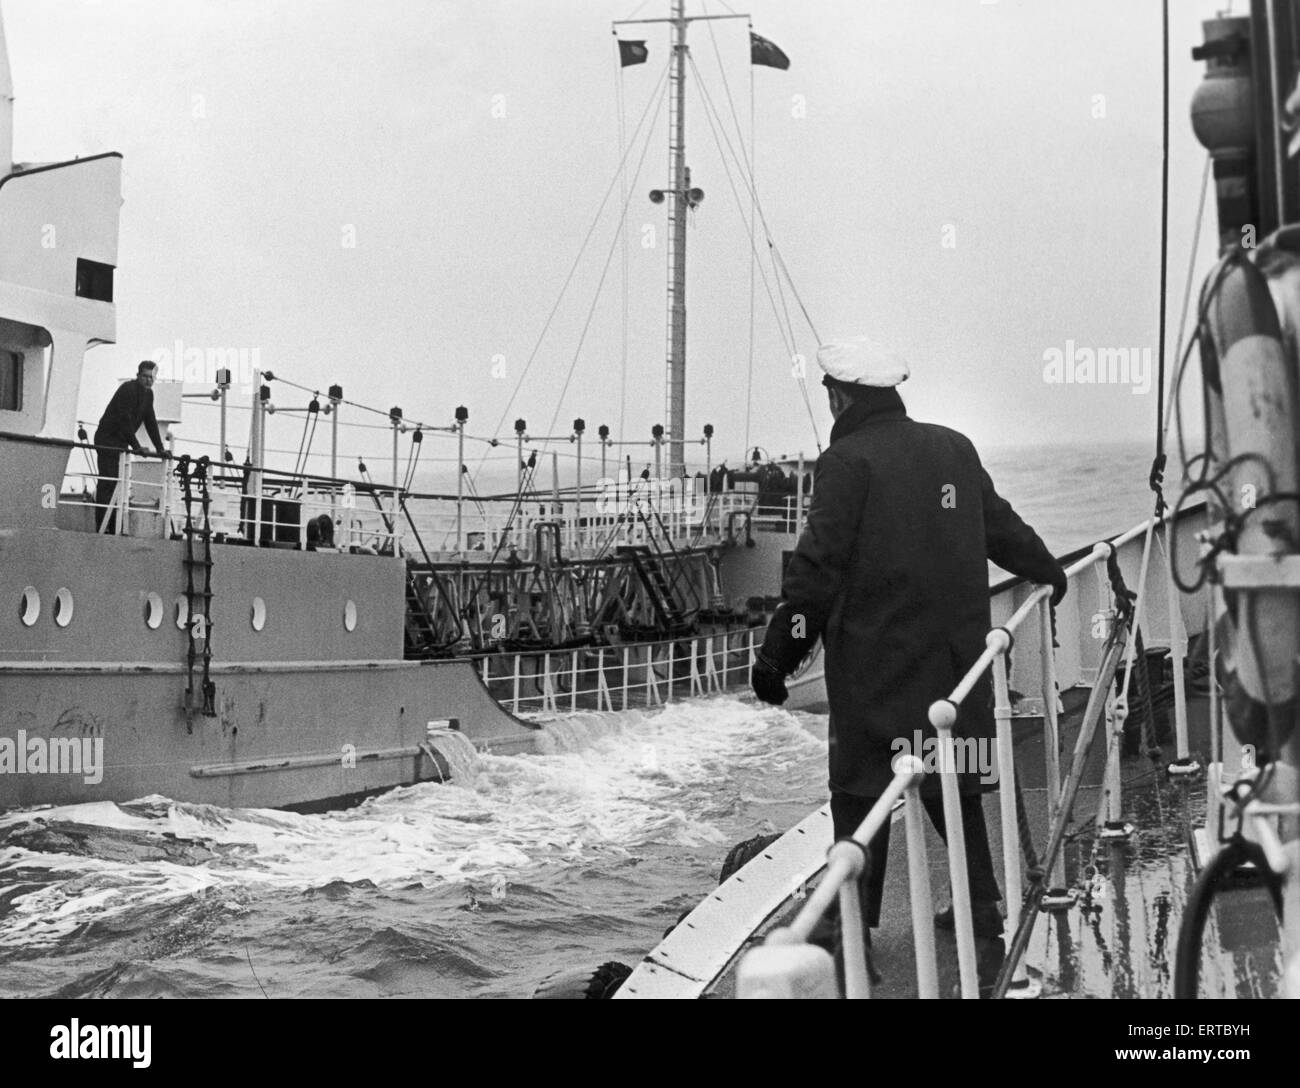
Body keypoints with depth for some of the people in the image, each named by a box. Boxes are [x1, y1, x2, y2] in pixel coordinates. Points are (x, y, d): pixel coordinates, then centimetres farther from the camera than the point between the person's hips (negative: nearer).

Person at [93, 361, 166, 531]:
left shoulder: (148, 394, 10)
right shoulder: (128, 389, -16)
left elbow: (150, 422, 13)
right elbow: (125, 419, -23)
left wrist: (160, 449, 6)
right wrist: (136, 446, -28)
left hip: (121, 442, 8)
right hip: (107, 439, -8)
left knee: (119, 483, 4)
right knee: (107, 482, -13)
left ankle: (114, 528, 5)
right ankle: (101, 528, -17)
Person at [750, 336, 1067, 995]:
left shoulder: (848, 462, -10)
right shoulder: (954, 449, 11)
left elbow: (817, 566, -16)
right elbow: (1002, 527, 24)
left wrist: (778, 649, -14)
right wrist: (1048, 573, 42)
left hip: (873, 670, -6)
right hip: (955, 661, 6)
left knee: (861, 793, 4)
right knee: (955, 791, 15)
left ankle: (853, 935, 7)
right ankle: (984, 931, 15)